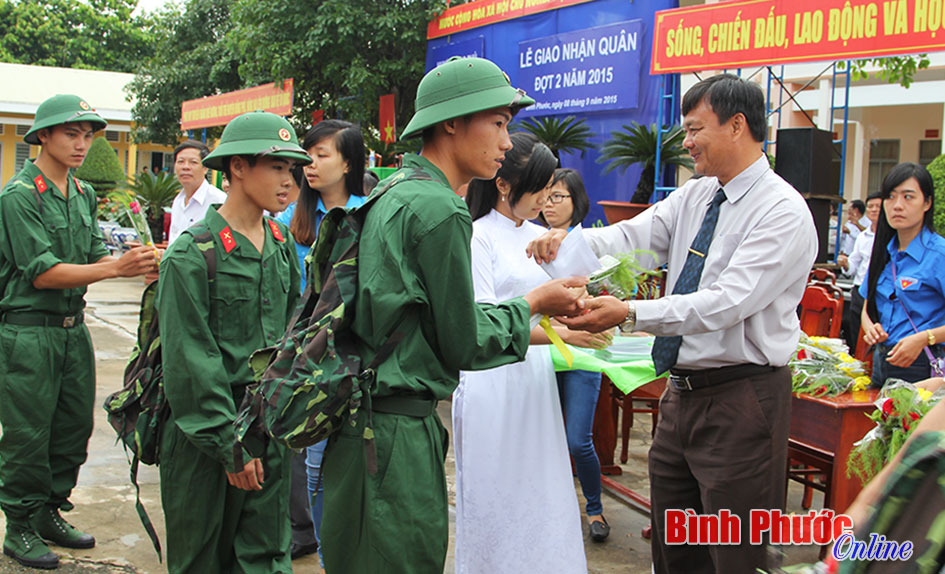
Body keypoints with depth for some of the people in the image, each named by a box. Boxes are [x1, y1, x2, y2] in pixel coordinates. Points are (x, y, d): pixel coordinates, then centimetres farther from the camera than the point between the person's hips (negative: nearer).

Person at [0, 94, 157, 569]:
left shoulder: (83, 195, 11)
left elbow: (95, 254, 8)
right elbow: (42, 272, -19)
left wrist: (138, 264, -13)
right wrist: (117, 268, -26)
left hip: (73, 329, 7)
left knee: (74, 426, 13)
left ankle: (50, 514, 28)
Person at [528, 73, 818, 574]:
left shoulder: (783, 212, -15)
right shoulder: (694, 198, 10)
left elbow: (726, 303, -25)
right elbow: (632, 237, -3)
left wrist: (629, 314, -30)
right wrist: (570, 241, -21)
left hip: (741, 399, -8)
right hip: (681, 392, 8)